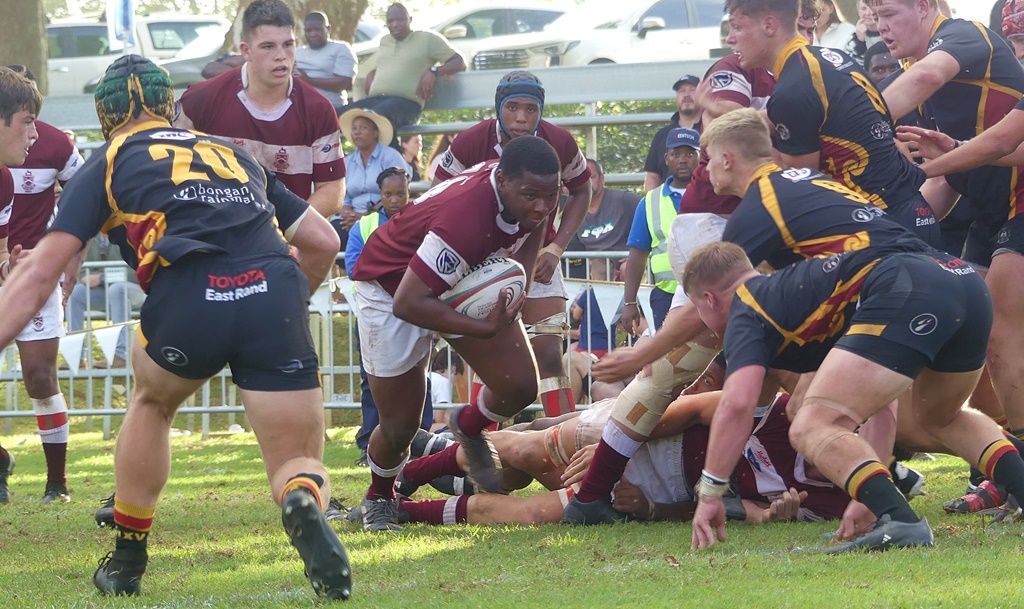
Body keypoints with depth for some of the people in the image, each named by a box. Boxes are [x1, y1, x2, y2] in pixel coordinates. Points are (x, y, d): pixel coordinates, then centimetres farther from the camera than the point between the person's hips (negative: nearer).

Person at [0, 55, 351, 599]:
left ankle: (126, 563, 33)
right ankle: (304, 503, -27)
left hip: (188, 300, -1)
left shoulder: (108, 164, 22)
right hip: (274, 296, 2)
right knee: (299, 465, 10)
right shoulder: (235, 155, 33)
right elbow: (322, 242, 33)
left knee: (151, 399, 32)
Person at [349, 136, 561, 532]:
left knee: (520, 388, -7)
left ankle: (469, 427, 27)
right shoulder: (466, 217, -44)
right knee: (400, 428, -2)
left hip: (471, 282, 6)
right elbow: (408, 303, -41)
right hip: (394, 287, -6)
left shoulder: (535, 196, -21)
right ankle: (379, 496, 31)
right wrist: (487, 330, -38)